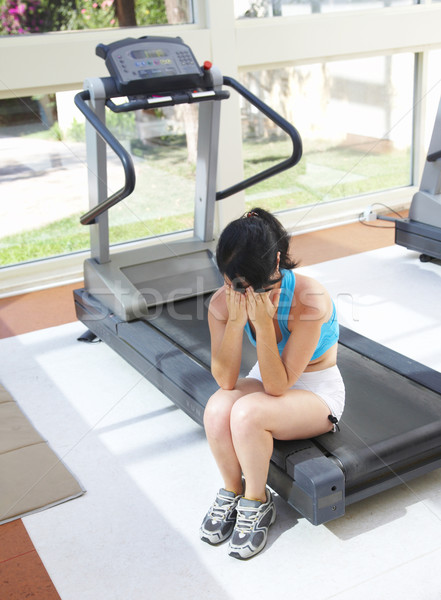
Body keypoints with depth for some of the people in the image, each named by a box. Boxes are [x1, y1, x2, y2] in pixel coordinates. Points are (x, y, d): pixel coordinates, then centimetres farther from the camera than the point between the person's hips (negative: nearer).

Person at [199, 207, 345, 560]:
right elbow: (225, 380, -18)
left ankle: (257, 503, -5)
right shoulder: (224, 302, -17)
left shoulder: (309, 300, -30)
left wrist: (263, 323, -37)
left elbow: (279, 385, -27)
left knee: (247, 412, -32)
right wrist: (235, 320, -31)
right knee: (217, 408, -29)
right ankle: (232, 492, -1)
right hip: (267, 380, 4)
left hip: (319, 392, -4)